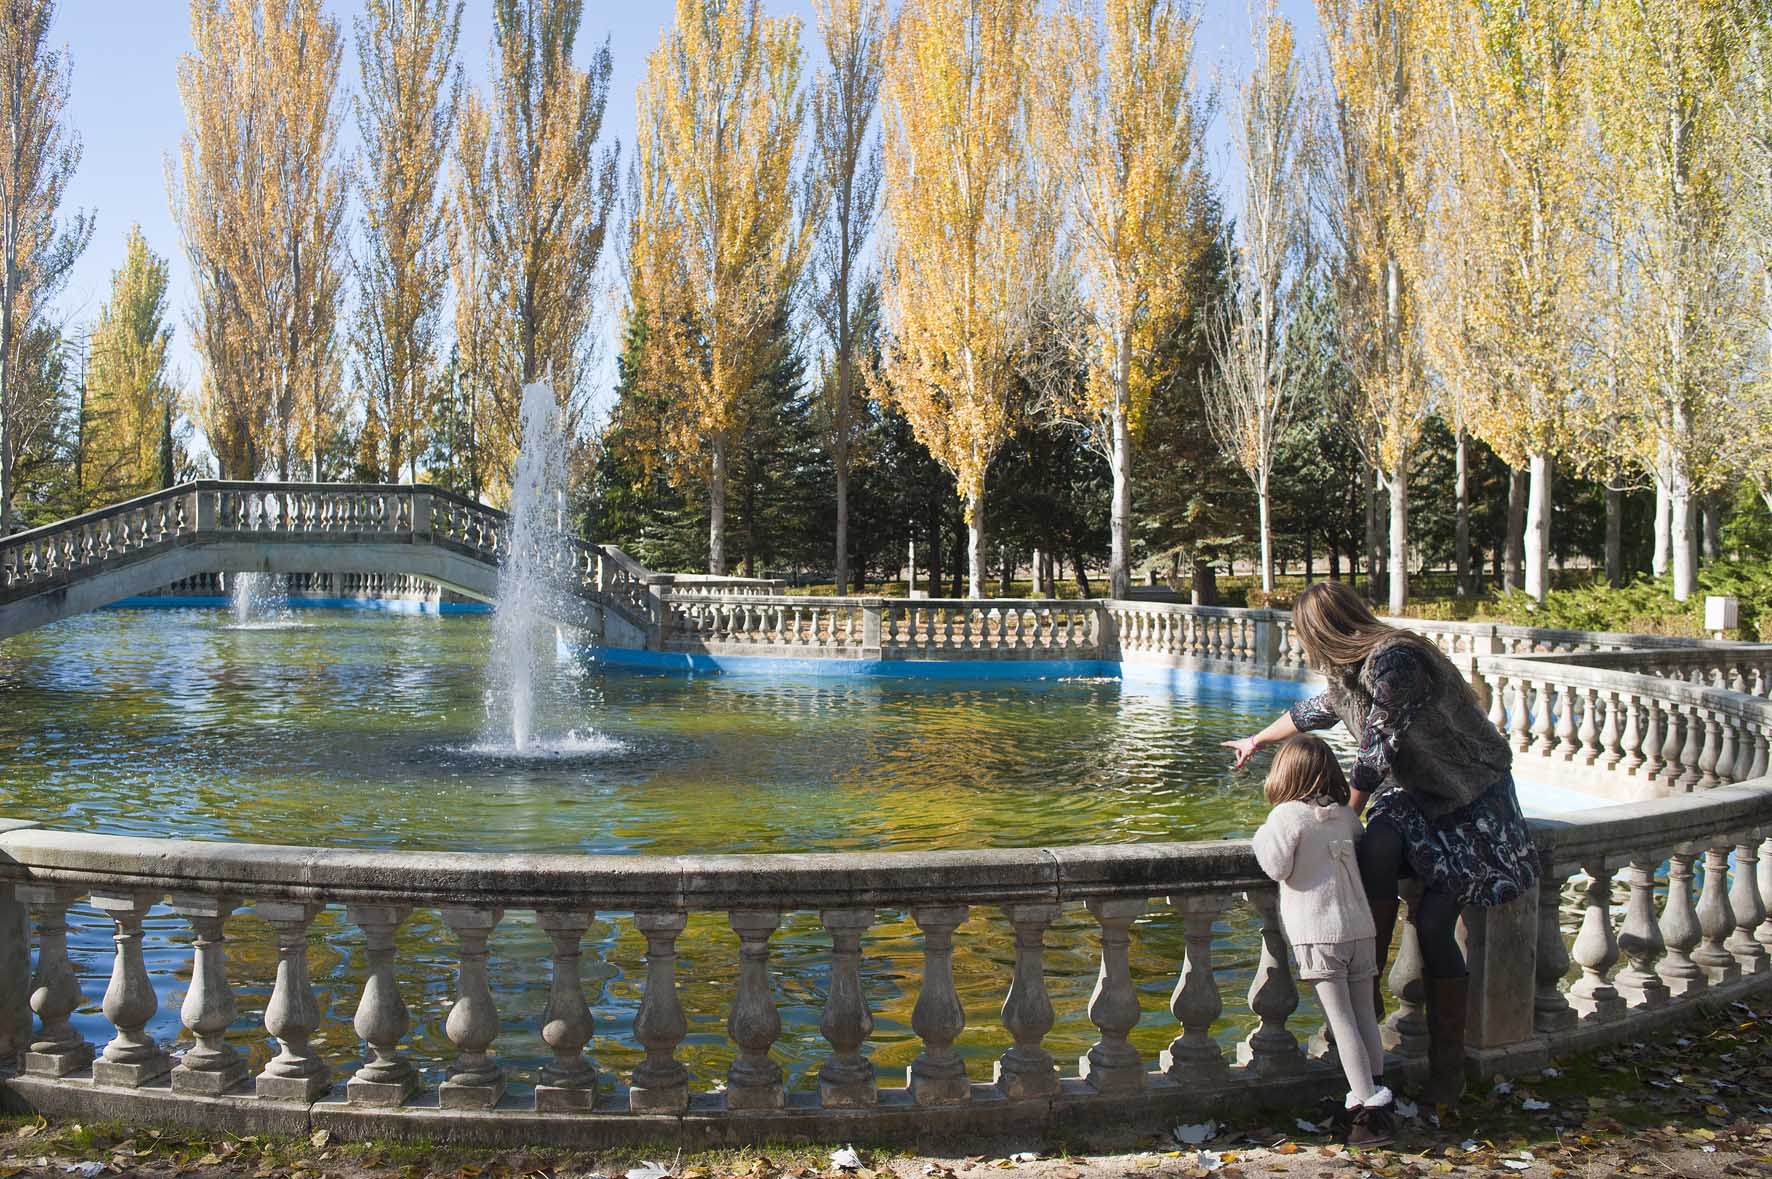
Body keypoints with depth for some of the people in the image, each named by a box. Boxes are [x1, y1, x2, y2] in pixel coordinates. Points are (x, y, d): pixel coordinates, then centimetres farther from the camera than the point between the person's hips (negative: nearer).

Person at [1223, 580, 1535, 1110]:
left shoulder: (1395, 661, -24)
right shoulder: (1355, 667, 6)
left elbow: (1376, 752, -22)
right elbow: (1316, 710, 26)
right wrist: (1257, 740, 42)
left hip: (1472, 801, -7)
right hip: (1415, 794, 7)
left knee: (1433, 924, -16)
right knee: (1377, 847, -25)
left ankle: (1447, 1066, -4)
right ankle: (1366, 991, -19)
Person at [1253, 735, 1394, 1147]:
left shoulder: (1287, 815, -7)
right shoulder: (1346, 815, 10)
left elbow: (1277, 866, -13)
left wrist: (1263, 836, 4)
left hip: (1318, 932, -5)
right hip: (1361, 927, 5)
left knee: (1342, 1021, -4)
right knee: (1365, 1017, 13)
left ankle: (1368, 1109, -7)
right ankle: (1376, 1095, 19)